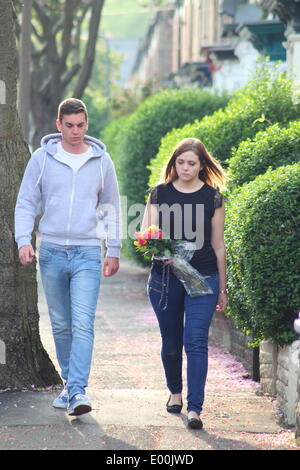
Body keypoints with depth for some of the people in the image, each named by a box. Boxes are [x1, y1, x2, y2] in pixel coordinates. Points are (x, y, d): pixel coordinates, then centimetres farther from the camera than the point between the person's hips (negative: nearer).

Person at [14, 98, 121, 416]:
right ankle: (69, 384, 23)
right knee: (61, 326, 10)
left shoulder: (102, 161, 4)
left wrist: (114, 250, 10)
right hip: (51, 252, 1)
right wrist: (23, 240, -9)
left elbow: (111, 208, 12)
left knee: (83, 324, -14)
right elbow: (26, 203, 5)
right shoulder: (42, 158, 2)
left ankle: (78, 391, -19)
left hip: (87, 253, -1)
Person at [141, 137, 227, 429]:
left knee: (196, 341, -11)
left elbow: (218, 245, 7)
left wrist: (222, 288, 9)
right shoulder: (160, 194, 4)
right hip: (164, 277, 2)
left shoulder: (212, 197, 3)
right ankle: (175, 392, 35)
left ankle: (195, 408, -14)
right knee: (171, 341, 12)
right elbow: (144, 234, -2)